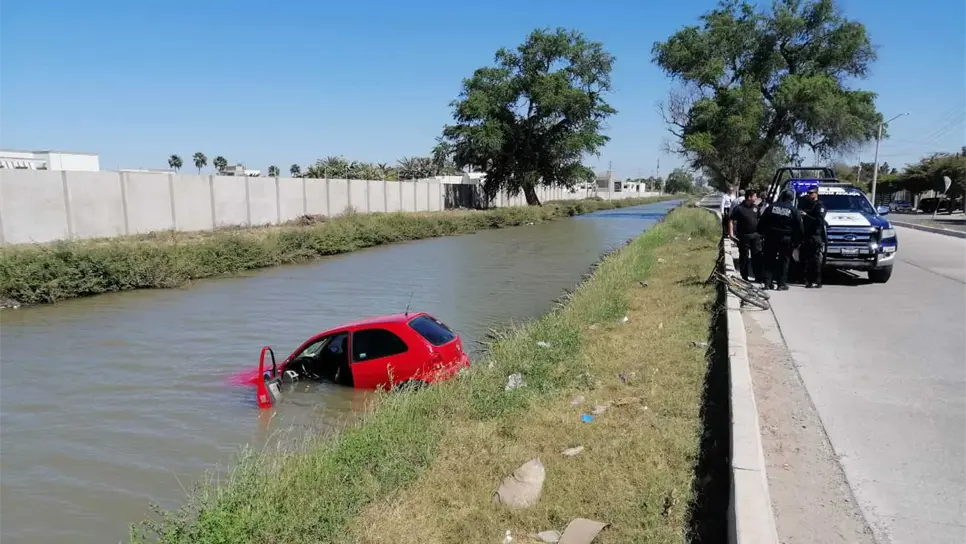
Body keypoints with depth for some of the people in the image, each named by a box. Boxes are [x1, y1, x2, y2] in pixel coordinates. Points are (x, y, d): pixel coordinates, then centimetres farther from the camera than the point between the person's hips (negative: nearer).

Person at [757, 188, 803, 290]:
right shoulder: (794, 210, -3)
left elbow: (762, 222, 5)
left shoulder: (772, 207, 3)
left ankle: (768, 283, 6)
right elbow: (799, 227, -3)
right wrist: (798, 240, 2)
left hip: (771, 238, 2)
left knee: (769, 260, 8)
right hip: (786, 239, -2)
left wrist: (761, 233, 14)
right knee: (784, 261, 5)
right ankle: (782, 284, 4)